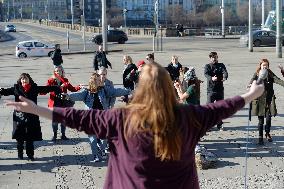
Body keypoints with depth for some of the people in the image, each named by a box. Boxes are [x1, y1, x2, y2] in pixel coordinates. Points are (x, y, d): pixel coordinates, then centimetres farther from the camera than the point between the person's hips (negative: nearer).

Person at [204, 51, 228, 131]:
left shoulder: (221, 65, 10)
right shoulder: (207, 66, 5)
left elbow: (225, 72, -11)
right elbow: (206, 74, -16)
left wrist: (224, 77, -35)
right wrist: (211, 78, -38)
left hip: (220, 89, 2)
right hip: (211, 89, -2)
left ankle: (219, 125, 17)